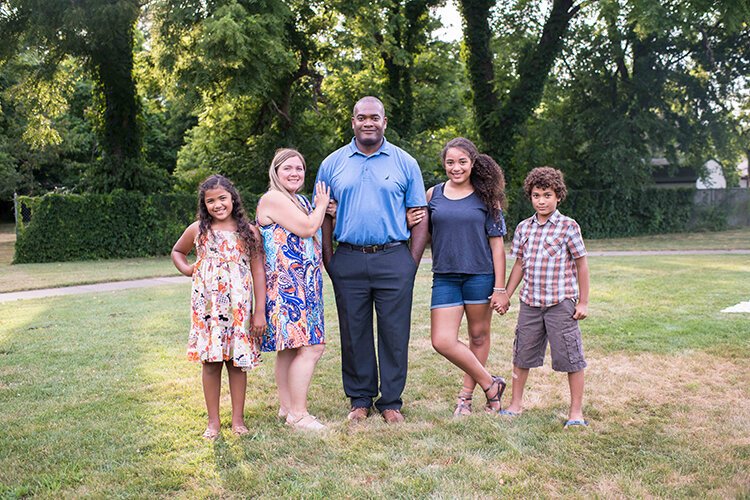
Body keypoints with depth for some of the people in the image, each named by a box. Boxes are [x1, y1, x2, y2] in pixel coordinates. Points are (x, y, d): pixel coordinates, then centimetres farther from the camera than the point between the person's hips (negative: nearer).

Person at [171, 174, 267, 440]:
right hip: (207, 307, 1)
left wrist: (260, 310, -4)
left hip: (238, 307, -1)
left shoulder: (248, 232, 1)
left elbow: (258, 272, 0)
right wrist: (186, 269, 2)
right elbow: (177, 251, 24)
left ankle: (238, 419, 17)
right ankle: (213, 421, 16)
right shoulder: (198, 230, 5)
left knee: (237, 361, 5)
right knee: (211, 361, 4)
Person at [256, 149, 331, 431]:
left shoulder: (301, 201, 20)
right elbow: (307, 228, -17)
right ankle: (298, 414, -6)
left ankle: (287, 407, 21)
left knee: (289, 347, 13)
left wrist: (323, 211, 12)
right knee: (312, 347, -13)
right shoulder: (273, 199, -10)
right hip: (287, 285, -10)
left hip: (302, 285, 10)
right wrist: (321, 205, 1)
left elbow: (315, 236, 27)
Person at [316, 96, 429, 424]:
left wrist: (413, 261, -2)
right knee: (354, 333, 8)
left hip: (393, 260, -1)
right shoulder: (333, 164, 8)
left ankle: (391, 402, 16)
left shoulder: (405, 163, 5)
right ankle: (360, 400, 22)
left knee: (394, 334, 3)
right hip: (348, 261, 1)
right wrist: (328, 261, 3)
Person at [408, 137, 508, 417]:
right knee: (442, 341, -6)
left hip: (480, 276, -2)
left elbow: (496, 245, -1)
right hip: (445, 278, 2)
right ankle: (490, 385, 12)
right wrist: (411, 224, -6)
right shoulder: (433, 195, 6)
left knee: (479, 336, 8)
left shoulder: (486, 197, 0)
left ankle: (466, 395, 26)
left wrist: (500, 288, -5)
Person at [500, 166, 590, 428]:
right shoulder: (524, 228, 7)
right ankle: (515, 404, 27)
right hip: (530, 302, 4)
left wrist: (583, 302, -2)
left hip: (561, 303, -4)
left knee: (570, 357, 2)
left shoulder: (568, 227, -5)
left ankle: (576, 411, 16)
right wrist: (505, 296, 11)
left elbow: (581, 265, -1)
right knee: (522, 355, 12)